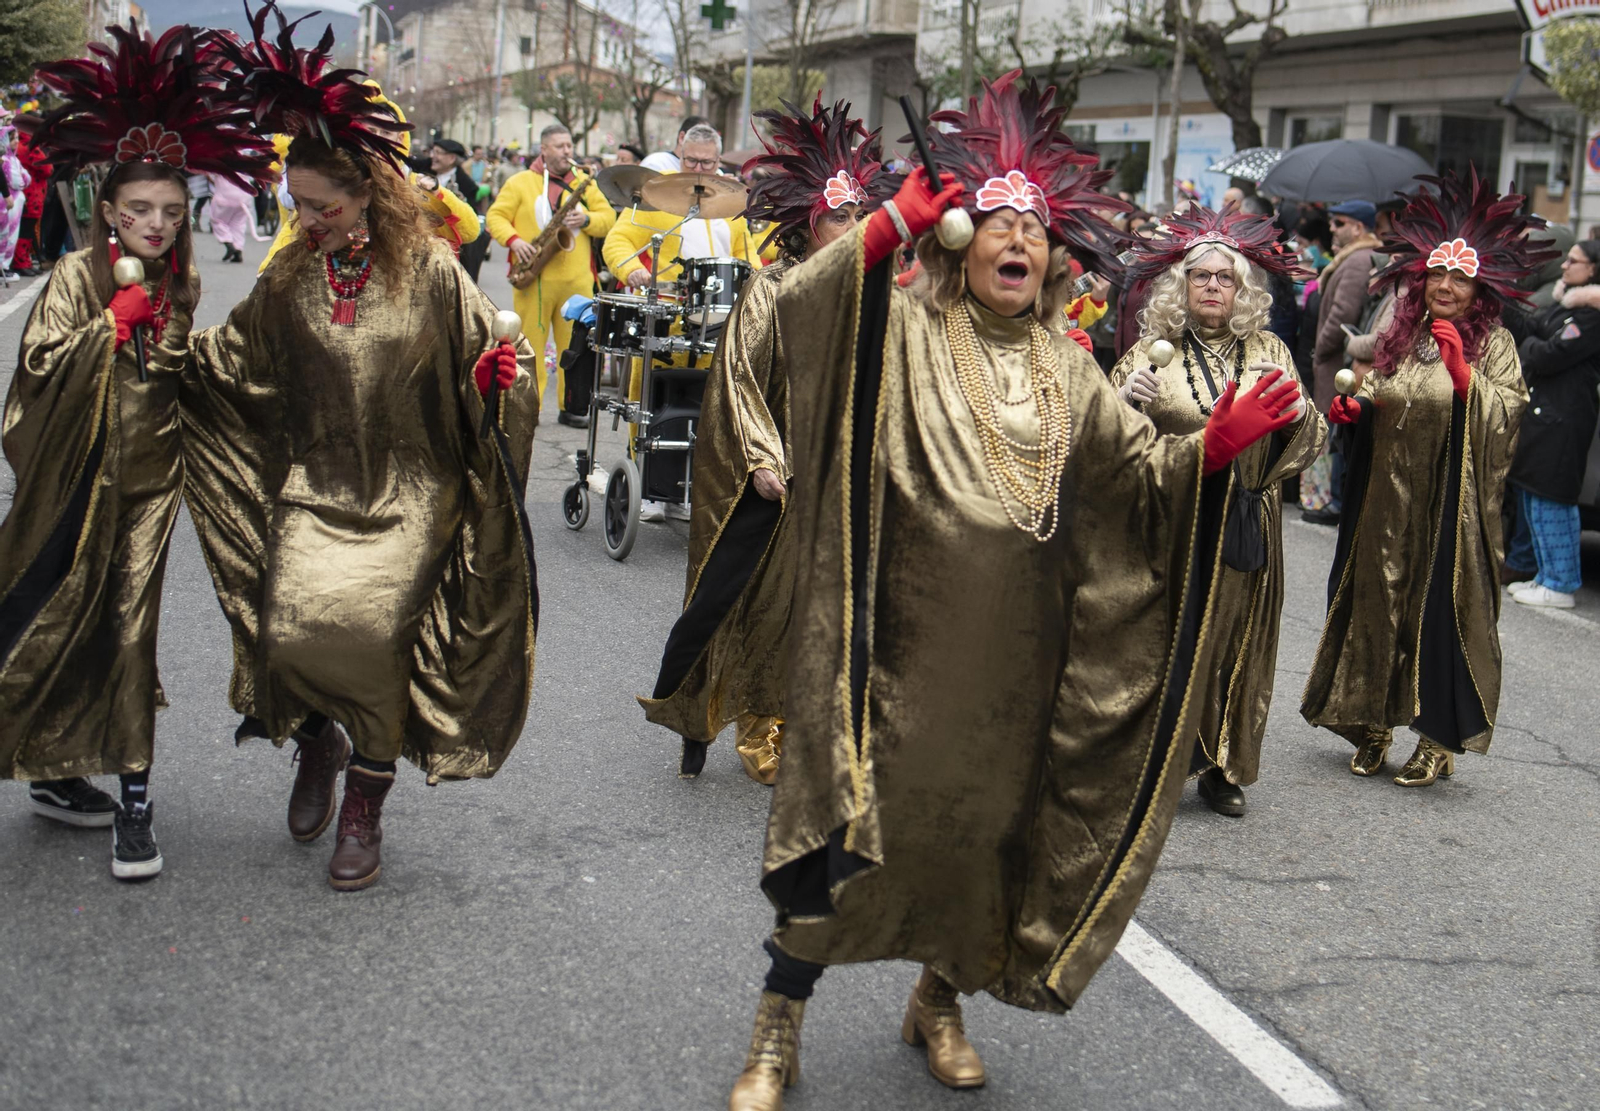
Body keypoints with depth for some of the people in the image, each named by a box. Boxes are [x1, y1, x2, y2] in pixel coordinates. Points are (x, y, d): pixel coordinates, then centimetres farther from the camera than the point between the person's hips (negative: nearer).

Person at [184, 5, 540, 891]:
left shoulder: (430, 273, -4)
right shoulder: (291, 278, 5)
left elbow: (488, 354, 1)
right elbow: (232, 360, 15)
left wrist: (498, 377, -20)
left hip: (412, 494, -3)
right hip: (315, 487, 3)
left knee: (371, 625, -17)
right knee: (292, 626, -14)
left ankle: (365, 808, 5)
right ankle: (319, 742, 22)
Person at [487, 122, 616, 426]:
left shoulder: (585, 184, 15)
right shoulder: (521, 182, 6)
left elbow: (608, 219, 10)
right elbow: (496, 217, 3)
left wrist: (586, 220, -10)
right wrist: (513, 240, -14)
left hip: (577, 279, 2)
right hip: (533, 278, -2)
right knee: (529, 342, 1)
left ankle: (571, 406, 12)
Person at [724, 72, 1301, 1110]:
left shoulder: (1069, 372, 11)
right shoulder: (905, 333, -2)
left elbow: (1143, 471, 7)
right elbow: (801, 306, -18)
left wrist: (1213, 449, -11)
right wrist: (889, 227, -23)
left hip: (1015, 663, 4)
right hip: (900, 645, -4)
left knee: (982, 827, 15)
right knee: (851, 821, -3)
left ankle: (941, 1003, 38)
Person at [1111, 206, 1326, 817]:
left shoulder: (1268, 352, 9)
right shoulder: (1151, 352, 3)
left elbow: (1310, 438, 7)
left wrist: (1291, 409, -15)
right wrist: (1126, 399, -22)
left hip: (1246, 526, 2)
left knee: (1236, 643, 7)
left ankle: (1223, 767, 19)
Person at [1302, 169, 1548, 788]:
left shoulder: (1493, 344, -3)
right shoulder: (1399, 333, 8)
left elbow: (1504, 416, -13)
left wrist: (1461, 370, -23)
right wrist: (1352, 409, -1)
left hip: (1452, 501, -4)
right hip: (1385, 499, 4)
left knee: (1442, 609, -3)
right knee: (1375, 600, 8)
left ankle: (1440, 741, 10)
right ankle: (1374, 725, 22)